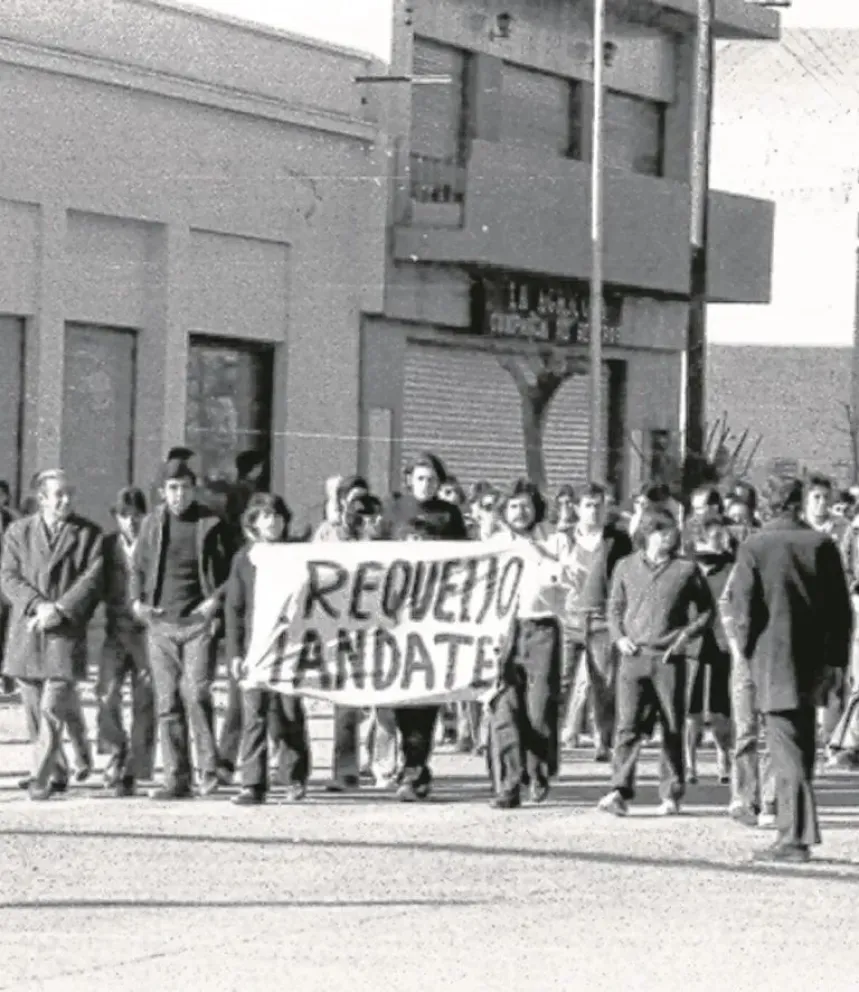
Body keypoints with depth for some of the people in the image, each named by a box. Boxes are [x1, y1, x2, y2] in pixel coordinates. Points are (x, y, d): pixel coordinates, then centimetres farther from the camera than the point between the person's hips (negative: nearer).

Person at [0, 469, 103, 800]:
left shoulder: (88, 534, 4)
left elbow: (92, 580, -4)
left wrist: (58, 609, -16)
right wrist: (38, 605, -14)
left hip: (66, 631, -3)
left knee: (54, 705, -13)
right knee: (34, 708, 6)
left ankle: (43, 778, -8)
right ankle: (59, 771, 20)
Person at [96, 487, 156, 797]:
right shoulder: (107, 545, 8)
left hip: (148, 631, -2)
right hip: (116, 630, 2)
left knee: (144, 702, -1)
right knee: (106, 695, -13)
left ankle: (133, 772, 7)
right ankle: (116, 751, 9)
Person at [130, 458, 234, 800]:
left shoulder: (211, 525, 0)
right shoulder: (152, 524, 8)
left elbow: (232, 570, 4)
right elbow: (138, 568, 18)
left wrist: (217, 599, -10)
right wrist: (137, 600, 2)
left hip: (199, 621, -3)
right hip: (160, 623, 3)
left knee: (195, 693, -16)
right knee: (167, 703, 3)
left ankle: (209, 768, -6)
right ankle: (176, 778, 7)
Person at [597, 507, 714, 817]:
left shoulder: (686, 570, 5)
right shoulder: (626, 568, 9)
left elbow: (706, 610, 12)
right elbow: (615, 608, 18)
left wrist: (687, 635, -4)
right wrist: (619, 637, 0)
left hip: (669, 659, 0)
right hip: (633, 656, 1)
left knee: (672, 728, 3)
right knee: (628, 725, -9)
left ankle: (671, 794, 12)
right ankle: (620, 791, -13)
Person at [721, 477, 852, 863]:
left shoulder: (755, 548, -9)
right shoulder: (821, 545, 0)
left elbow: (741, 605, -11)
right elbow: (840, 606, 1)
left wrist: (746, 650, 2)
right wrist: (835, 657, 8)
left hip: (773, 662, -3)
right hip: (811, 660, 4)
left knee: (787, 750, -3)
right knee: (802, 748, 15)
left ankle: (796, 838, -8)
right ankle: (793, 829, 23)